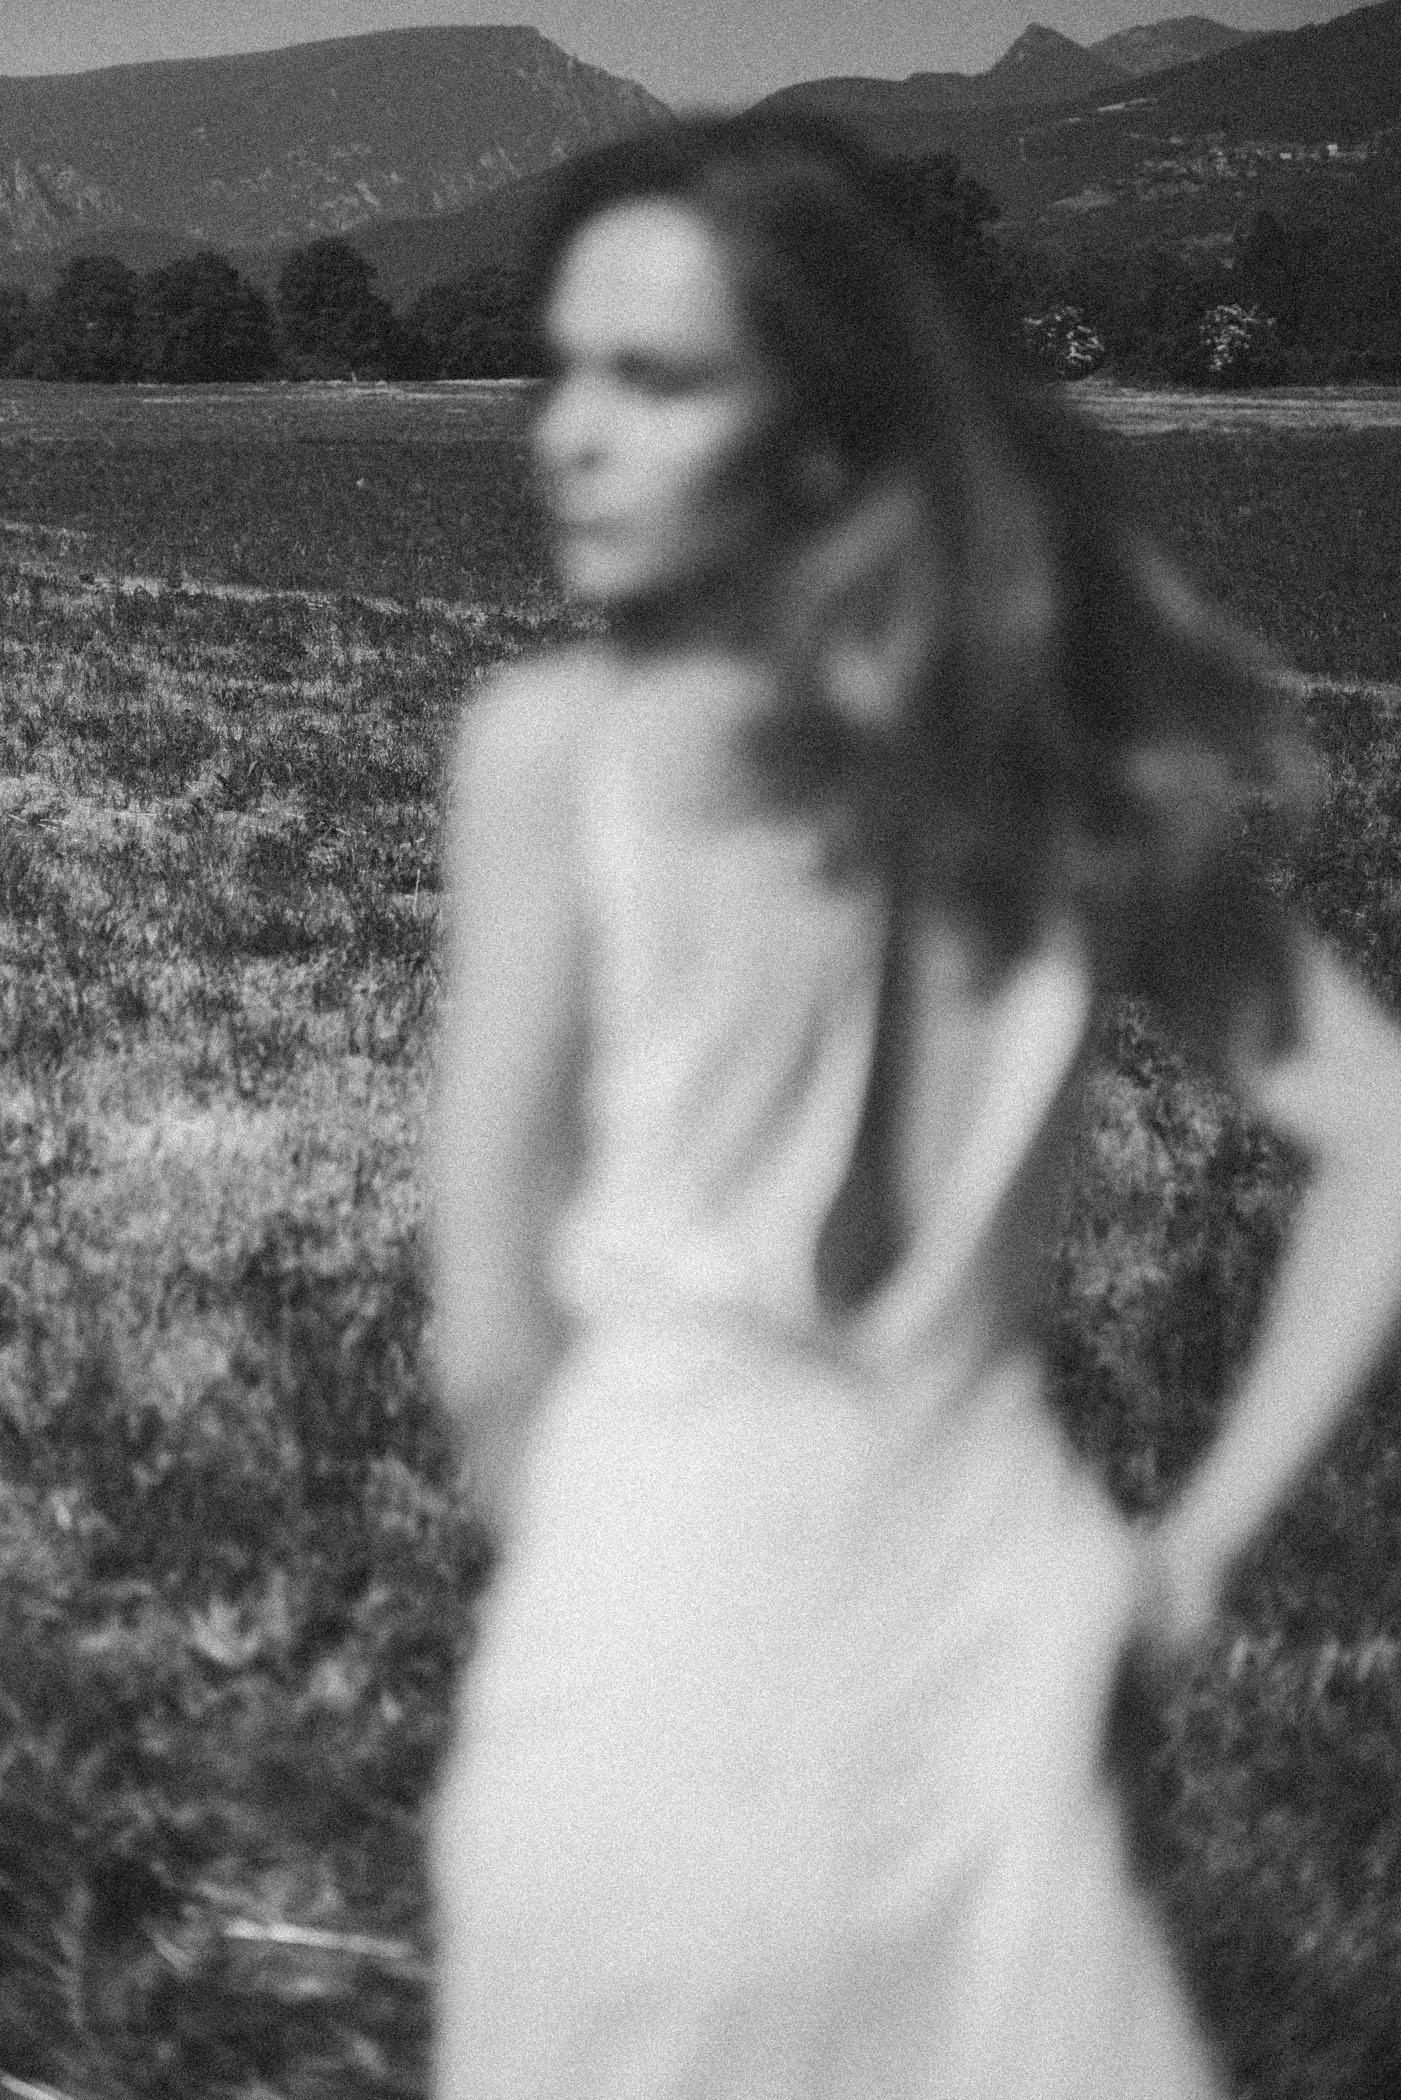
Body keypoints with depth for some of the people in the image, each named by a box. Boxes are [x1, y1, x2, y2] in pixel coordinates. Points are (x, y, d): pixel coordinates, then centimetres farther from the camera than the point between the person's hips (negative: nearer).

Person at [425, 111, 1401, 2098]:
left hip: (677, 1628, -3)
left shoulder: (558, 741, -15)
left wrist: (598, 1593, 6)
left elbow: (496, 1334, -12)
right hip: (991, 1611, 4)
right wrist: (1197, 1537, 5)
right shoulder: (1061, 747, -1)